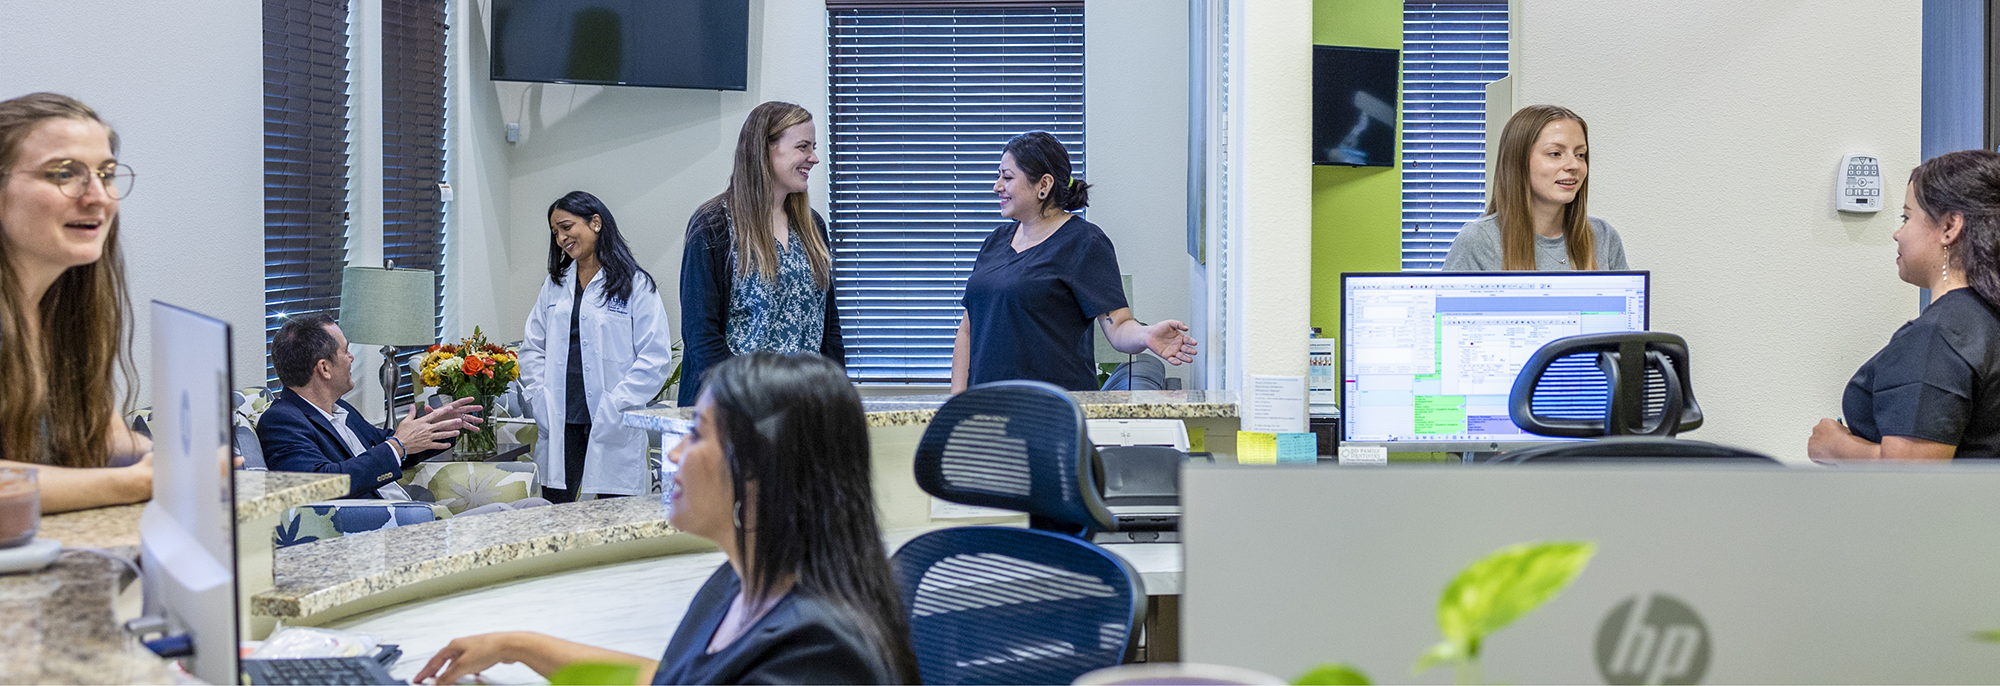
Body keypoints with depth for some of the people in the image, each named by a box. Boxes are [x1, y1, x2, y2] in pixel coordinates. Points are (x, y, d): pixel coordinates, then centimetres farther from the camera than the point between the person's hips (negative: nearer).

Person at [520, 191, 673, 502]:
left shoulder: (636, 285, -2)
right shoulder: (555, 285, 16)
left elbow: (656, 357, -7)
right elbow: (533, 347, 17)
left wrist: (616, 407, -14)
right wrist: (538, 398, 2)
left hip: (613, 427, -4)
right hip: (560, 422, 5)